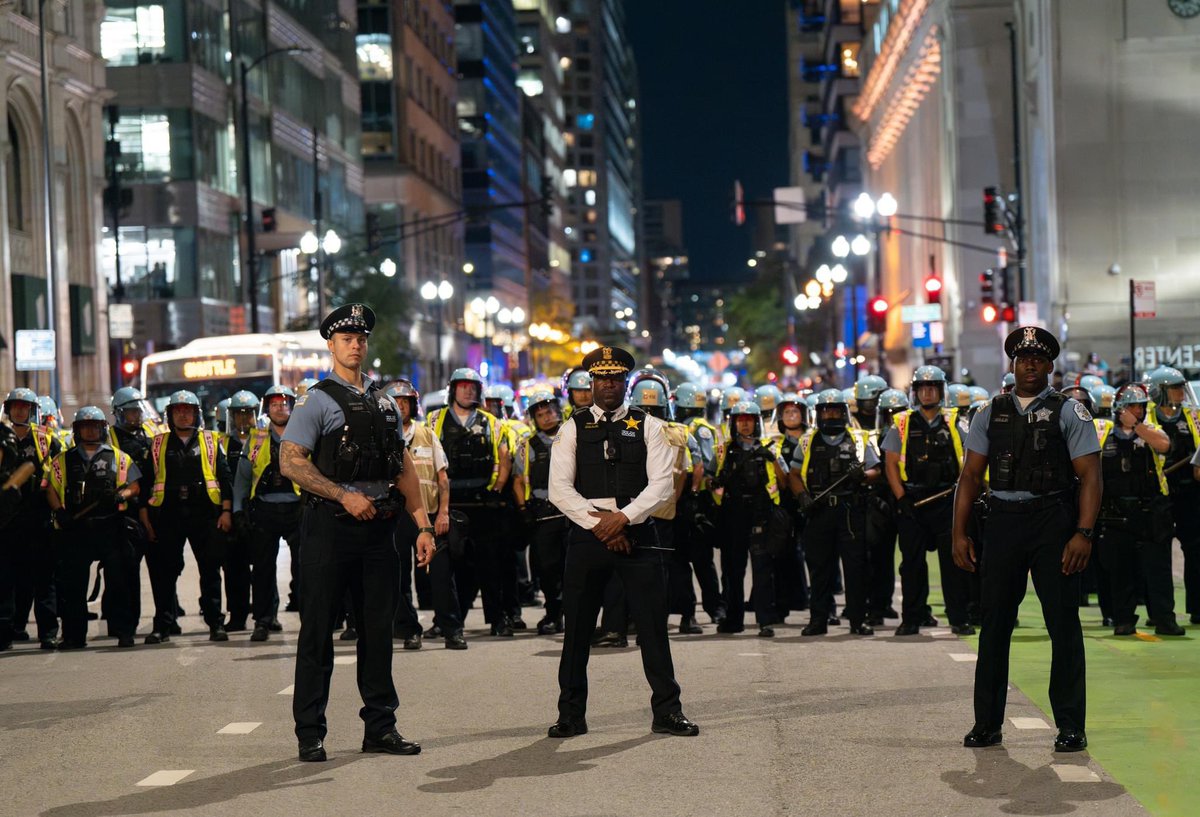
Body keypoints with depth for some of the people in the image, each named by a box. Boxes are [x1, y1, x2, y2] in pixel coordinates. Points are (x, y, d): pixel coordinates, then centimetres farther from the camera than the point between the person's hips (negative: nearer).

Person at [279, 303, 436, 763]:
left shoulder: (384, 401, 16)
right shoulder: (318, 400, -2)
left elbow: (404, 467, 17)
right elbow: (290, 462, -11)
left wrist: (423, 525, 10)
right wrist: (344, 496, -17)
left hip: (379, 525, 6)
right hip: (331, 525, -5)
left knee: (379, 628, 9)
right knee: (318, 630, -1)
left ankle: (380, 727, 17)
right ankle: (310, 733, 4)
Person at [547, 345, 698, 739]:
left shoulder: (648, 427, 8)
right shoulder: (573, 428, 8)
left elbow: (661, 483, -2)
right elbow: (559, 488, 0)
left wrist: (623, 517, -15)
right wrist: (598, 523, -10)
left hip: (637, 533, 0)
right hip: (586, 534, 1)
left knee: (653, 624, -2)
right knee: (577, 628, 3)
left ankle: (667, 712, 6)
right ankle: (571, 716, 11)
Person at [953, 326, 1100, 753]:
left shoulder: (1069, 412, 1)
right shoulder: (991, 414, 11)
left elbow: (1090, 476, -5)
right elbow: (971, 475, 11)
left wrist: (1083, 533, -15)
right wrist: (959, 533, 3)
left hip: (1053, 519, -3)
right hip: (1003, 521, 3)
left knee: (1063, 623, -1)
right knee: (994, 622, 5)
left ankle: (1070, 726, 7)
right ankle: (987, 724, 13)